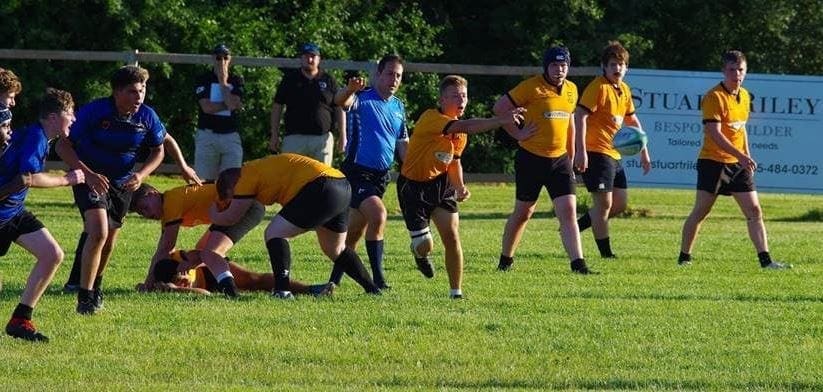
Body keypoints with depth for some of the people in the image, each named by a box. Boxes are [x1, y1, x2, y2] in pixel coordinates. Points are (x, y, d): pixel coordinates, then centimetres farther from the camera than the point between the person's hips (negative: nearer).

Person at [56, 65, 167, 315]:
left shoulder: (147, 117, -11)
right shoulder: (94, 111, -23)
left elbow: (158, 151, 5)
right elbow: (63, 146, -18)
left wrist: (141, 175, -14)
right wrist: (88, 174, -29)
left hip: (123, 183, 5)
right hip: (90, 179, -5)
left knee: (109, 242, 15)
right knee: (98, 231, -24)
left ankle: (96, 287, 42)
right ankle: (84, 298, -18)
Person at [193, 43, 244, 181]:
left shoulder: (236, 81, 10)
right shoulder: (204, 79, 5)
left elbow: (233, 104, -7)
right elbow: (207, 107, -8)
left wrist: (223, 82, -2)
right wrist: (231, 105, -4)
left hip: (231, 135, 2)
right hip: (207, 134, -2)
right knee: (206, 180, -2)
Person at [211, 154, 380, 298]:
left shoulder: (248, 176, 0)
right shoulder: (260, 168, 25)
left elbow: (231, 217, 5)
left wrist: (213, 214, 25)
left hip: (320, 190, -10)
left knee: (275, 233, -5)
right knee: (336, 250, 27)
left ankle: (282, 290, -17)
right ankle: (373, 290, 30)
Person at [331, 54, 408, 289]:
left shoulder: (398, 107, 13)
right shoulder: (362, 98, -8)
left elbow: (402, 145, 17)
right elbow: (341, 101, -31)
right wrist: (350, 90, -54)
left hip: (381, 175, 7)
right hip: (357, 171, -7)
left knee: (355, 229, 10)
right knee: (378, 214, -25)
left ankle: (335, 279, 20)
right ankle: (377, 278, -20)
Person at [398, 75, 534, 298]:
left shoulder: (460, 133, 3)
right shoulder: (431, 119, -24)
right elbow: (466, 127, -40)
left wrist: (460, 186, 0)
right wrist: (501, 121, -49)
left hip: (441, 184, 6)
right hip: (413, 186, -6)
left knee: (451, 236, -9)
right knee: (424, 244, -6)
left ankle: (456, 292, 0)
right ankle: (420, 255, 34)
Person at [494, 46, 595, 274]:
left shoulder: (571, 90, 9)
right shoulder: (532, 87, -11)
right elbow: (500, 108, -8)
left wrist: (571, 158, 21)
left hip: (559, 160, 4)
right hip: (531, 159, -4)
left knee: (569, 211, -8)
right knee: (523, 212, 8)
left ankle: (578, 264, -13)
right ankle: (505, 260, 26)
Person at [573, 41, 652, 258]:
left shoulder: (624, 89, 14)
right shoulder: (598, 87, -12)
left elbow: (632, 120, 25)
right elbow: (580, 115, -20)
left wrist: (644, 152, 23)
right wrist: (581, 151, -27)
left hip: (614, 154, 9)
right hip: (596, 152, -9)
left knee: (620, 203, 11)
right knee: (604, 202, -8)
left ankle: (575, 226, 20)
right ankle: (606, 253, -2)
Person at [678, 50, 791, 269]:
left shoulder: (744, 96, 11)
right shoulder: (714, 97, -13)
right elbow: (715, 134, -21)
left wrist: (747, 158, 17)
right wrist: (741, 156, -28)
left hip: (738, 164, 7)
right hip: (713, 161, -7)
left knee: (754, 210, -2)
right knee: (701, 211, -2)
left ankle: (765, 260, -5)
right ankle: (684, 257, 10)